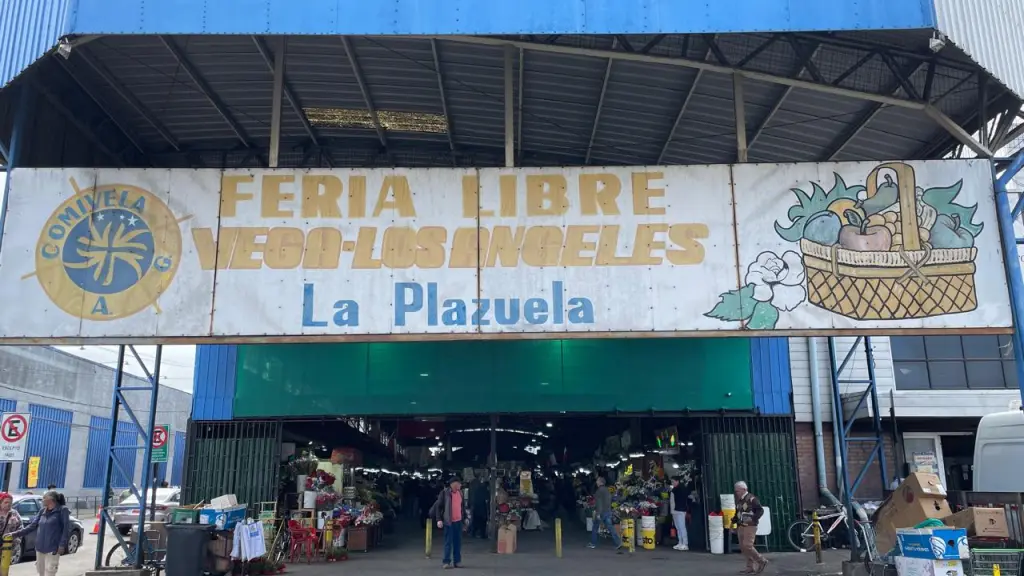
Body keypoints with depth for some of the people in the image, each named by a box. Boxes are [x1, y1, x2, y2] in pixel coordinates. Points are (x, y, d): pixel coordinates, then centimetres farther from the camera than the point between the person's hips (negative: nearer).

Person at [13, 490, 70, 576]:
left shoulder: (62, 510, -5)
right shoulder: (42, 511, 13)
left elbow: (66, 529, -7)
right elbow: (32, 526, 14)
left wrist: (62, 545, -15)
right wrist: (16, 534, 7)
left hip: (52, 549, -6)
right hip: (40, 548, 6)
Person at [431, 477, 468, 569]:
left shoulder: (460, 492, 9)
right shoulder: (444, 493, -8)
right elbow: (438, 506, -8)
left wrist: (465, 517, 15)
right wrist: (439, 519, -14)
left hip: (458, 521, 5)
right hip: (449, 521, -5)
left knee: (458, 542, 9)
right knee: (448, 542, -3)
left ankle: (457, 561, 18)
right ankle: (446, 561, 4)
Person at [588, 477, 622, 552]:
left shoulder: (599, 491, -13)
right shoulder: (607, 490, 14)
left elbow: (598, 502, -20)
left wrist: (598, 513, -21)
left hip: (601, 512, -7)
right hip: (608, 512, 7)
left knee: (595, 527, 11)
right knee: (610, 528, -1)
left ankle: (593, 543, 21)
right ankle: (618, 543, -14)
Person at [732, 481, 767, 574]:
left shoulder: (752, 499, -11)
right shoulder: (739, 500, 13)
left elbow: (760, 510, -14)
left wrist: (752, 519, -24)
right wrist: (733, 521, 7)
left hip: (750, 526, -8)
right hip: (741, 527, 8)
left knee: (747, 546, -14)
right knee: (743, 547, 7)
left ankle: (762, 561, 5)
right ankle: (751, 567, 15)